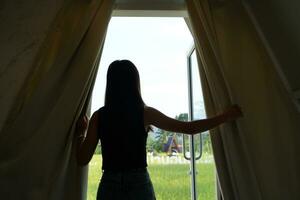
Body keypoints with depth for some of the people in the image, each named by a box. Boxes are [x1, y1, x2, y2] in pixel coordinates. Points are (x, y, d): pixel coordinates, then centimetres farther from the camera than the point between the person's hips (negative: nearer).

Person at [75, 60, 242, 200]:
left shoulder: (99, 116, -3)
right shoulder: (145, 113, -6)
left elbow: (83, 159, -1)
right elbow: (190, 128, -3)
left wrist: (81, 132, 16)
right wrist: (227, 116, 6)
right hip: (139, 185, -1)